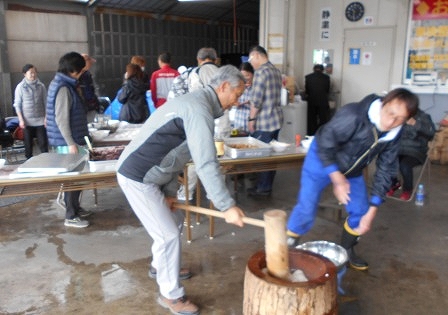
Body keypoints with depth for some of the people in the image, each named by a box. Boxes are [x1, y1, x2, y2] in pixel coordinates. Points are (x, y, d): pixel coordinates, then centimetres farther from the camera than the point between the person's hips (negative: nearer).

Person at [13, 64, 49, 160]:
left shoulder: (41, 86, 2)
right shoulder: (20, 87, -1)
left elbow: (46, 102, 5)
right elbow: (17, 104, 0)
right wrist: (21, 120, -6)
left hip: (40, 119, 1)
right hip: (27, 121, -1)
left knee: (43, 143, 1)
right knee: (28, 144, 6)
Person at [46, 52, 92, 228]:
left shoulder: (62, 84, 13)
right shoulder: (63, 88, -18)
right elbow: (61, 119, -22)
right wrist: (71, 143, -22)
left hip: (71, 140, 10)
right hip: (67, 142, -10)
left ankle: (75, 208, 29)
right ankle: (70, 216, 6)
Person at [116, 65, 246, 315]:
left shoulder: (196, 102, 13)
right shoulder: (199, 109, -21)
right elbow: (206, 164, -29)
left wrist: (170, 191, 5)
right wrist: (227, 206, -26)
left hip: (149, 174, 10)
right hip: (137, 177, -10)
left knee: (175, 218, 22)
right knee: (168, 234, -3)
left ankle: (160, 266, 43)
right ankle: (171, 295, 15)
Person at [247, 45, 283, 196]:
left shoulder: (261, 72, -14)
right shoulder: (276, 71, 13)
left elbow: (256, 99, -19)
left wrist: (252, 118, -9)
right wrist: (250, 103, 19)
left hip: (264, 122, -9)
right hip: (276, 119, 9)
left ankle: (263, 188, 9)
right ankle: (267, 185, 23)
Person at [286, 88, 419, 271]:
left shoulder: (394, 135, -14)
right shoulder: (353, 115, -35)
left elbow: (385, 171, -8)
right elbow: (324, 143, -28)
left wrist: (372, 209, -11)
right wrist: (337, 178, -27)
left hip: (352, 170, 6)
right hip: (322, 160, -6)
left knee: (361, 213, 6)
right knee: (306, 209, -13)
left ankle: (347, 251, 31)